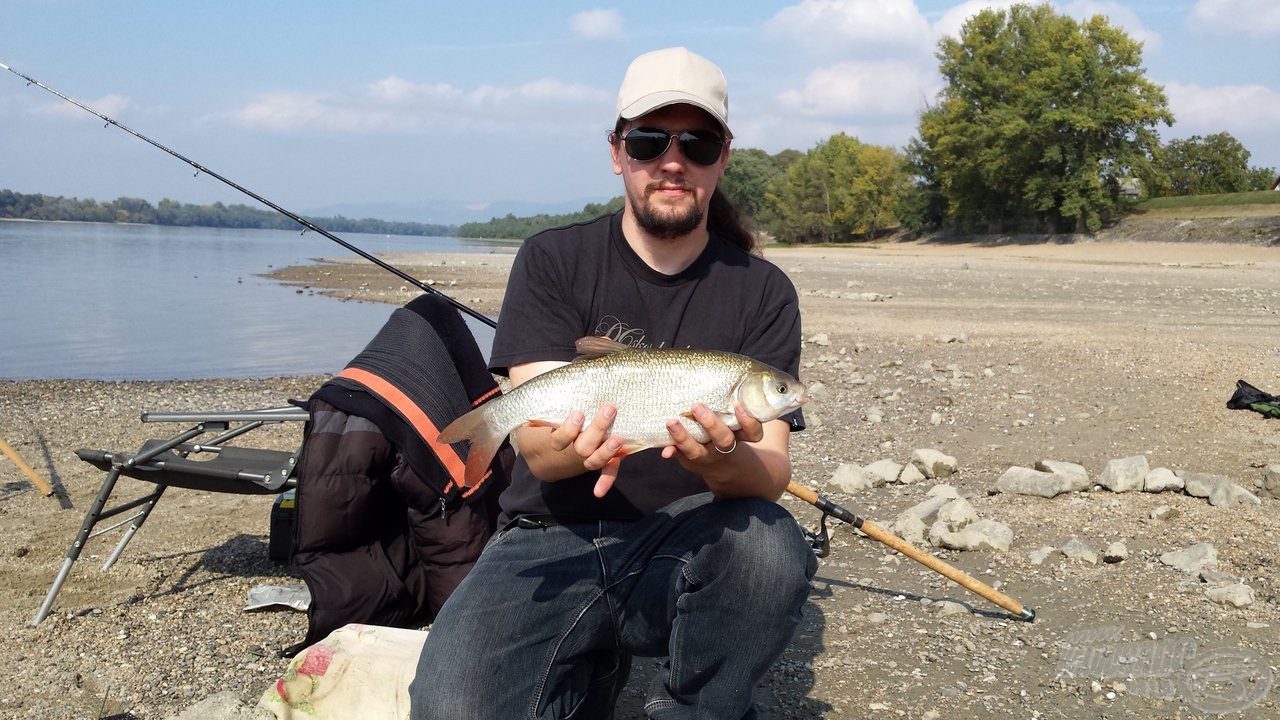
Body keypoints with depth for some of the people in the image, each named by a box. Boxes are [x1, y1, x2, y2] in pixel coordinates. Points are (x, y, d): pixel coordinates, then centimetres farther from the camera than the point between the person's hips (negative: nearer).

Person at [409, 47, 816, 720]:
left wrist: (727, 463, -34)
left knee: (769, 545, -33)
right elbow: (534, 438, -11)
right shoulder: (552, 260, 0)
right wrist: (572, 447, -36)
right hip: (553, 539, 0)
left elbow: (772, 473, -10)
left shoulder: (763, 292, 0)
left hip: (684, 547, 1)